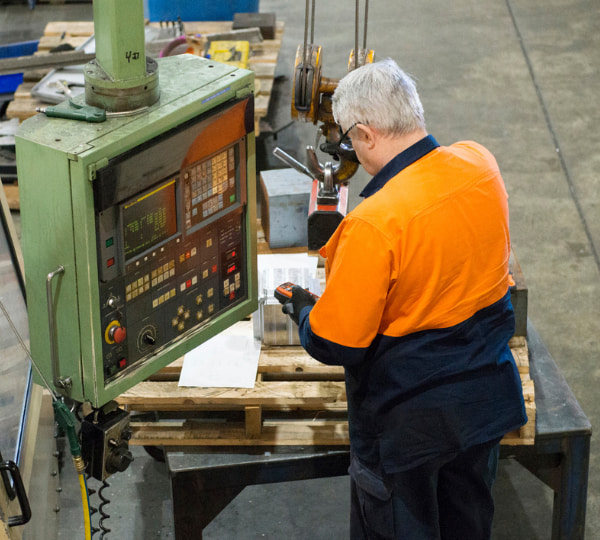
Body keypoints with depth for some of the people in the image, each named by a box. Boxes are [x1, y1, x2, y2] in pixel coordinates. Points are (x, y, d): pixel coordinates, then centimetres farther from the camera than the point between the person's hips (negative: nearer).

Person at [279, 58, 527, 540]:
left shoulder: (373, 224, -32)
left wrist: (302, 311, -2)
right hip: (487, 396, 7)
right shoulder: (480, 164, -12)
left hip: (410, 416, -6)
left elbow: (335, 345, -23)